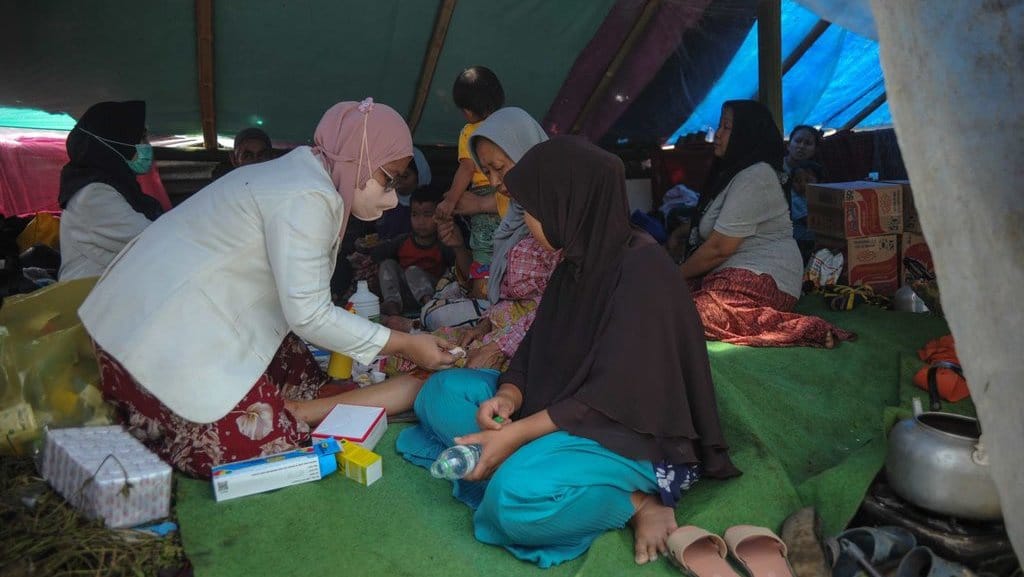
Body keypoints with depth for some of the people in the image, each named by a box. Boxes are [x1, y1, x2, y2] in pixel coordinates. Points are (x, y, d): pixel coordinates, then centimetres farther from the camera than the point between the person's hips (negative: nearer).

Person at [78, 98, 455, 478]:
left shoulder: (304, 176, 9)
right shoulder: (307, 198, -21)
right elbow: (308, 315, -22)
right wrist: (402, 344, -14)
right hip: (164, 340, -10)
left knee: (305, 382, 6)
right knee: (262, 445, -12)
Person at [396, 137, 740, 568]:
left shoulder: (644, 269, -22)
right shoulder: (578, 261, 4)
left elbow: (616, 397, -24)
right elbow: (538, 351, 8)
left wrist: (518, 432, -24)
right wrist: (508, 398, -13)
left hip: (634, 434, -9)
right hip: (565, 410, 9)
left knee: (518, 496, -36)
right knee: (442, 391, 1)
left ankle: (637, 499, -12)